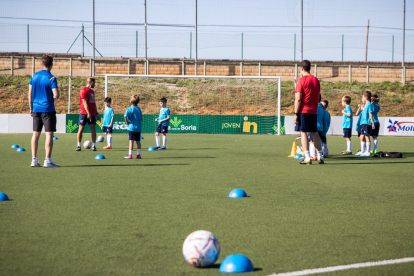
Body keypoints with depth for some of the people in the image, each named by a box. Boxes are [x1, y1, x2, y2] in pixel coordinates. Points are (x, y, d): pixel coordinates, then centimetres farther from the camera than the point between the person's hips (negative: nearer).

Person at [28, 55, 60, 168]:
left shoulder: (34, 76, 7)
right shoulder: (51, 78, -10)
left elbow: (30, 94, 9)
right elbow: (56, 96, -17)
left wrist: (31, 108, 16)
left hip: (36, 109, 6)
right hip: (48, 109, -5)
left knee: (36, 134, 9)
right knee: (49, 134, -2)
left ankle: (34, 160, 10)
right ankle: (47, 160, -5)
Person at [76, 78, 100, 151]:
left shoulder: (92, 91, 17)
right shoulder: (84, 90, -7)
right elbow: (85, 103, -14)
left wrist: (96, 113, 19)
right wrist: (88, 113, -20)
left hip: (92, 113, 7)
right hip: (84, 113, -7)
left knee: (93, 128, 0)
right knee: (81, 128, -2)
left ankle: (93, 145, 2)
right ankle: (78, 145, 3)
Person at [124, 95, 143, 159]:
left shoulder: (129, 109, -8)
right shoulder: (139, 109, 9)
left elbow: (125, 116, -23)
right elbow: (141, 118, 10)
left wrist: (127, 121, -9)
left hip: (132, 127, -5)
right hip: (138, 128, 5)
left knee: (131, 141, -3)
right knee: (138, 141, 10)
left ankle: (130, 155, -2)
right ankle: (138, 154, 12)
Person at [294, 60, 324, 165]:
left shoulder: (301, 80, -9)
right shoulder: (316, 80, 10)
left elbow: (298, 99, -12)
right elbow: (318, 97, 14)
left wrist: (296, 114, -9)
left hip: (303, 111, -5)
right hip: (313, 111, 5)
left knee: (303, 133, -2)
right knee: (315, 133, 13)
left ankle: (307, 157, -8)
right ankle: (320, 156, 15)